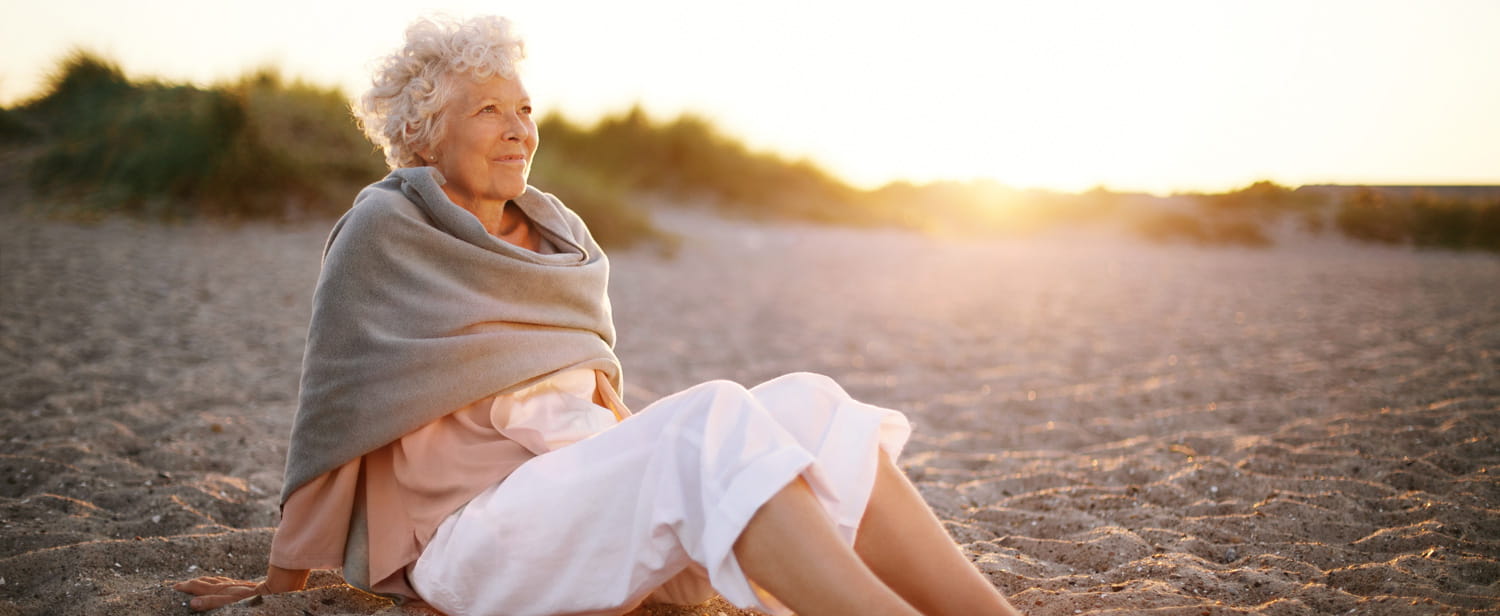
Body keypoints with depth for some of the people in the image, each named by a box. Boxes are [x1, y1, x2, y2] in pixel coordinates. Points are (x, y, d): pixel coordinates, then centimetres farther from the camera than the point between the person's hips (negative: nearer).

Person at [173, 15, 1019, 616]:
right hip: (477, 533, -6)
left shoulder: (561, 234, 13)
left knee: (807, 405, -18)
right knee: (717, 420, -31)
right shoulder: (382, 231, -4)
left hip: (584, 496, 6)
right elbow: (338, 408, -2)